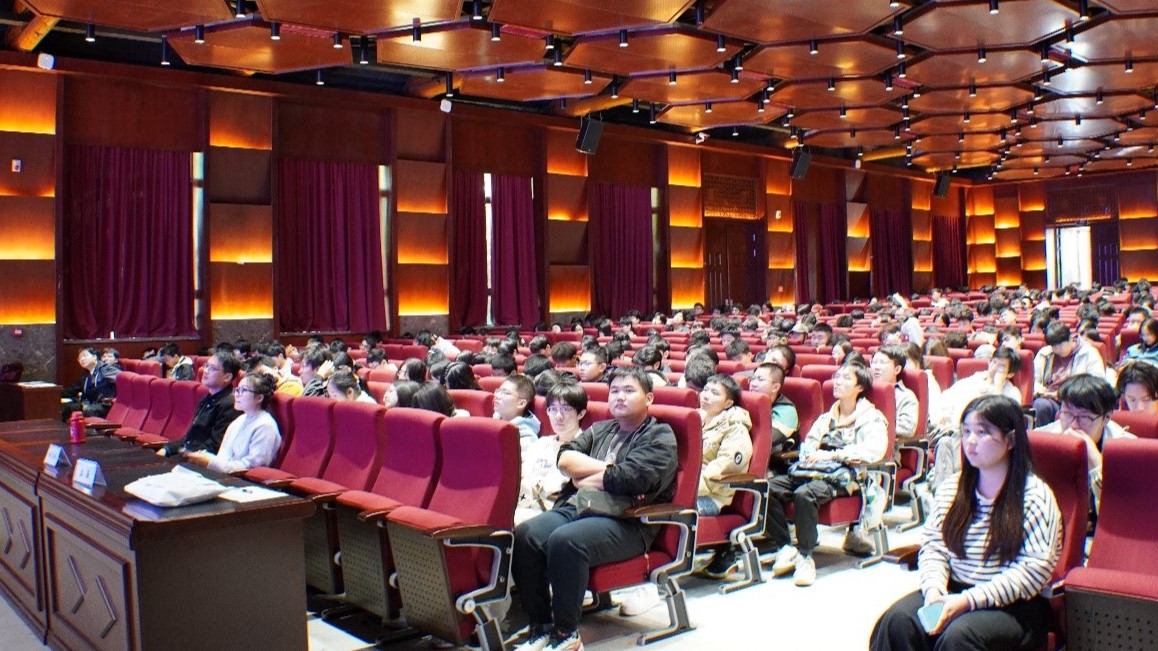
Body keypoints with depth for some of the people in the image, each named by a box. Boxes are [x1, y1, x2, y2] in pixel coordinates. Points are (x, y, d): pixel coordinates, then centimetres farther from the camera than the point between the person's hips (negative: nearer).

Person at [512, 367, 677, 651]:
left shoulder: (660, 437, 4)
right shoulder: (599, 430, 24)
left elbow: (628, 479, -13)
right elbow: (565, 458, 7)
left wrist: (583, 479, 1)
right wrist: (608, 468, -4)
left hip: (627, 522, -6)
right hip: (573, 508, 6)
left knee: (565, 540, -33)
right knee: (523, 536, -21)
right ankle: (541, 627, -9)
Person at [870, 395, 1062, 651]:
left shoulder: (1035, 496, -6)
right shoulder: (952, 488, 10)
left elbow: (1035, 567, -15)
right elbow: (933, 544, 8)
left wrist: (969, 600, -21)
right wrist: (934, 589, -14)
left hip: (1013, 603, -4)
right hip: (953, 591, 4)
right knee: (897, 620, -24)